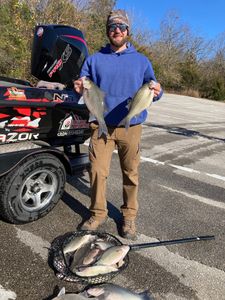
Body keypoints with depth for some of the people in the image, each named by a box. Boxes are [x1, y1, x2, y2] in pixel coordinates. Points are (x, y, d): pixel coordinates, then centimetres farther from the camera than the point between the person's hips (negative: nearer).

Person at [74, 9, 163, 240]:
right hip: (101, 125, 0)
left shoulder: (141, 61, 10)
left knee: (131, 173, 5)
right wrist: (79, 88, -14)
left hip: (131, 127, 0)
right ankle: (98, 213, 19)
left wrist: (157, 91, -16)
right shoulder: (94, 59, 11)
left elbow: (151, 91, 8)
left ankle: (129, 216, 22)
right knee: (97, 171, -2)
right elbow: (83, 88, 10)